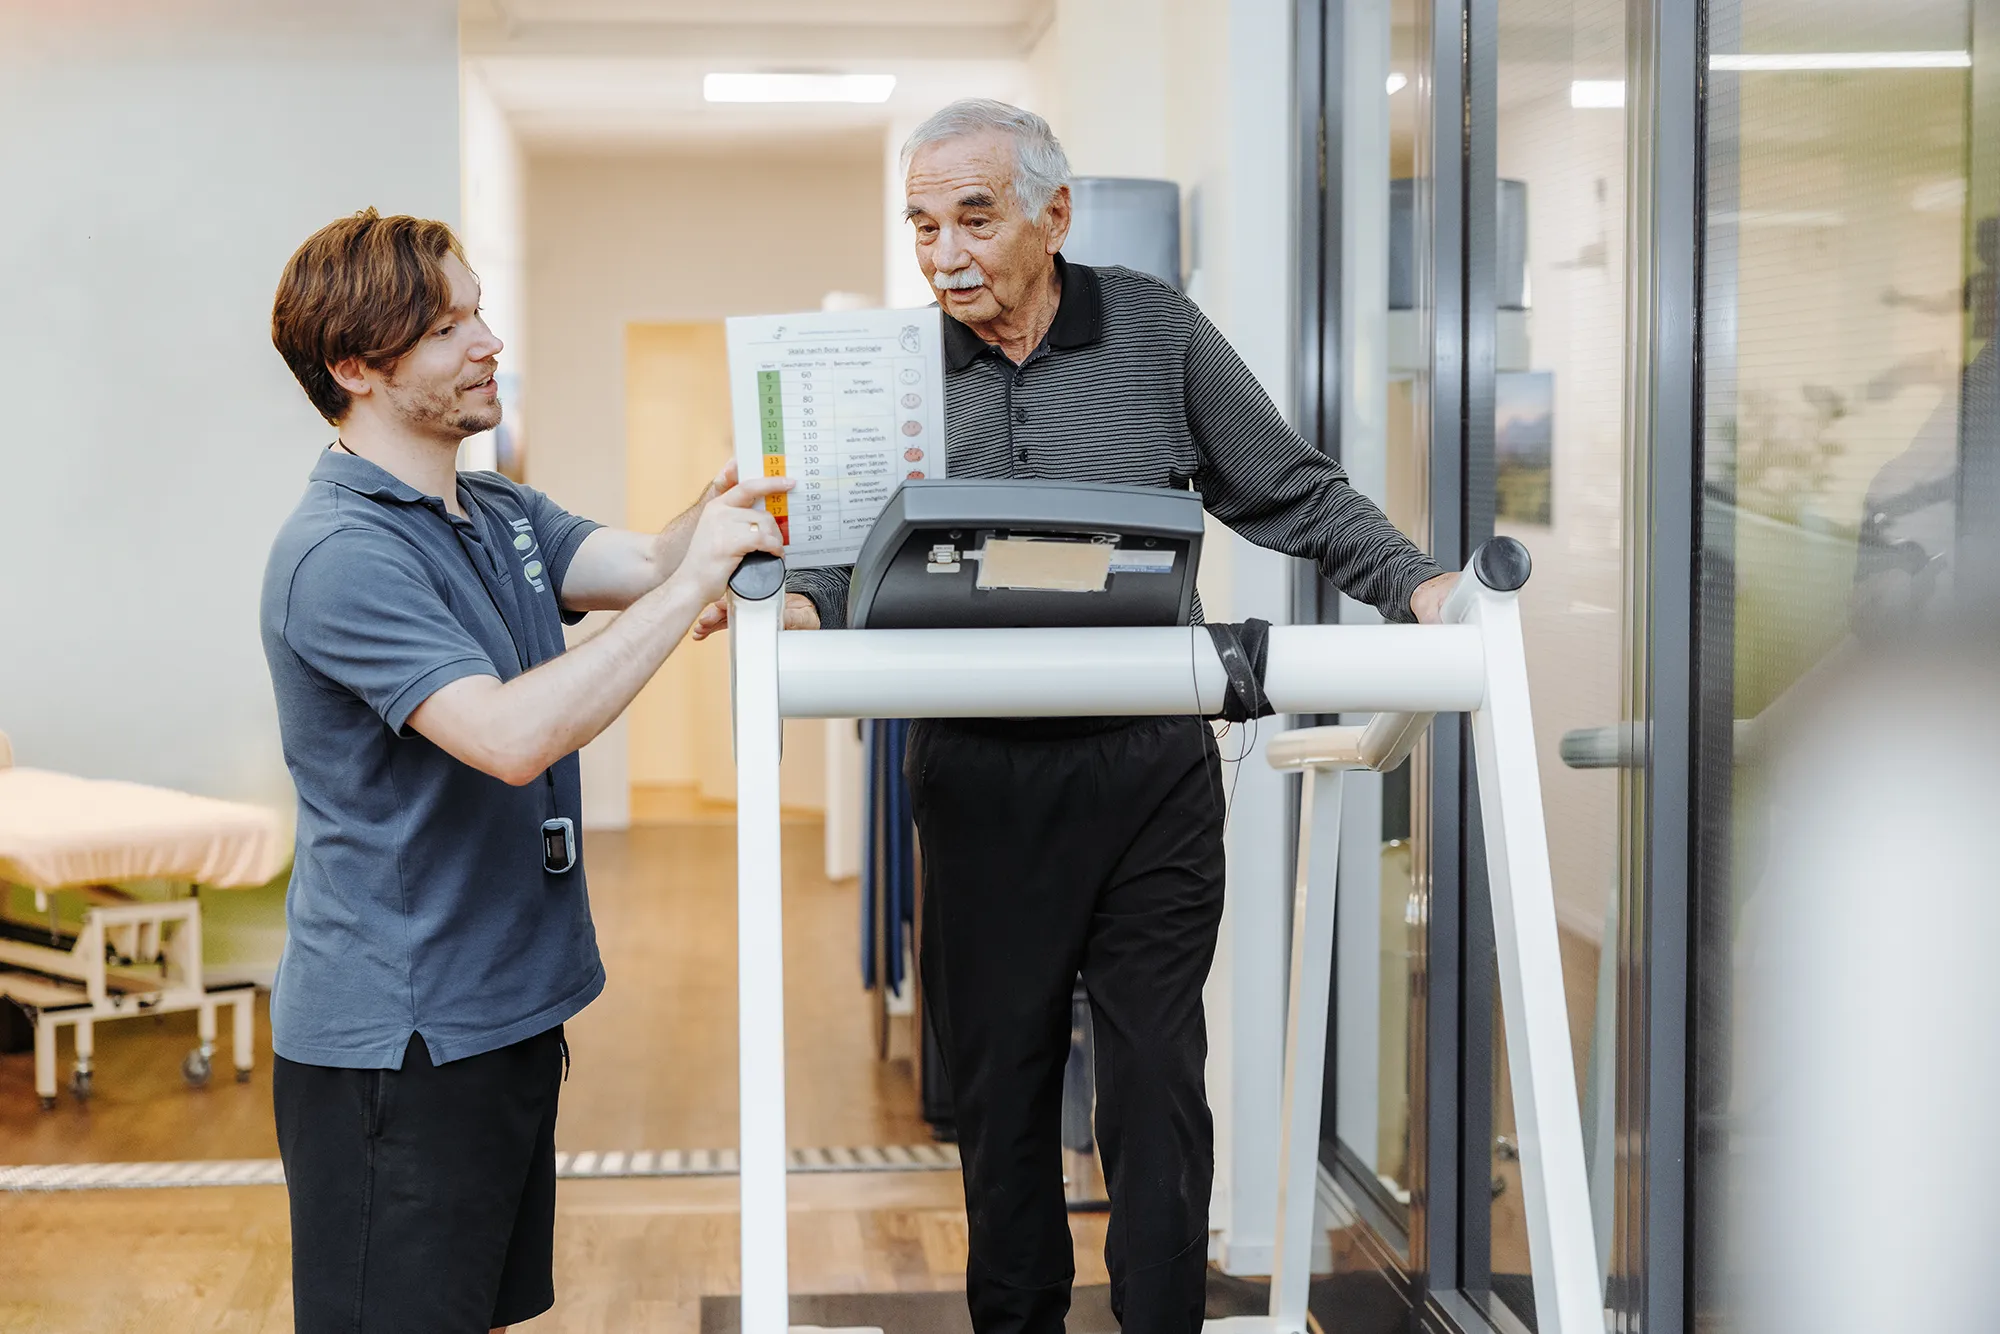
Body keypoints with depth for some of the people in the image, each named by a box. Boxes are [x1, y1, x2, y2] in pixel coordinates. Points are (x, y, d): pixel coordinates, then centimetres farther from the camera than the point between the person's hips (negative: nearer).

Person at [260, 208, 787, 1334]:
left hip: (506, 1015, 9)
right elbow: (512, 735, -30)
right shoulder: (342, 554, -20)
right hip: (395, 1040, -9)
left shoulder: (500, 513, 11)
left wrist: (726, 511, -21)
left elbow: (643, 561, -1)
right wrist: (697, 580, -28)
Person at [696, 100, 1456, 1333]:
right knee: (998, 1079, 12)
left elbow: (1295, 495, 5)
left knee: (1158, 1080, 3)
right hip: (982, 781, 2)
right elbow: (859, 560, 3)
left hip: (1150, 770, -1)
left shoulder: (1159, 333, 1)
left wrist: (1415, 584, -8)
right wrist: (795, 605, -18)